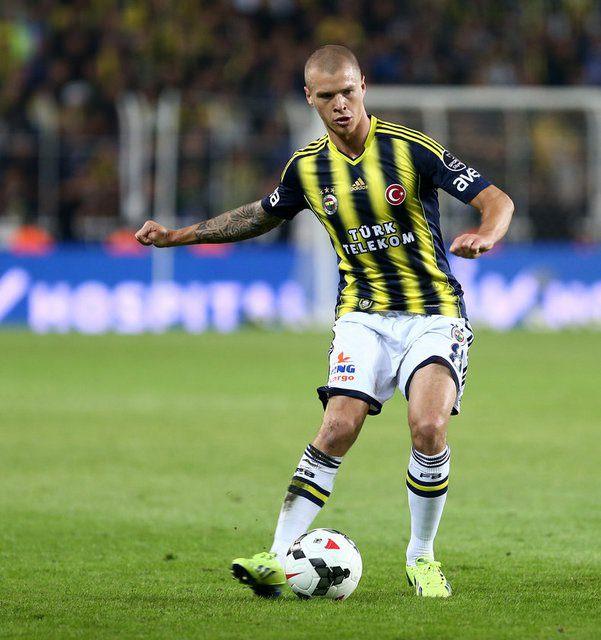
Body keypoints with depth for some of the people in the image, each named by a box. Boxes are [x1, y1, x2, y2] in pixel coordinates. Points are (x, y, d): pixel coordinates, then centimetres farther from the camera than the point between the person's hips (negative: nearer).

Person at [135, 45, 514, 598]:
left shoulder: (411, 149, -11)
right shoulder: (307, 168, 2)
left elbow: (497, 201, -12)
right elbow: (262, 216, 23)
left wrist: (484, 235, -35)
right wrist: (180, 235, 17)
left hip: (433, 313, -3)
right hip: (363, 314, 3)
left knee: (429, 426, -23)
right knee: (338, 429, -16)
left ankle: (421, 558, -2)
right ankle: (278, 560, -16)